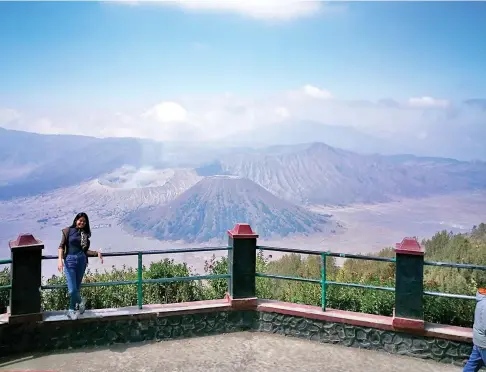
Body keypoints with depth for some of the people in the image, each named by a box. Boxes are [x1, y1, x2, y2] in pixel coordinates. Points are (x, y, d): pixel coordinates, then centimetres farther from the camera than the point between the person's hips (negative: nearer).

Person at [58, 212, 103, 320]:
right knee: (72, 290, -10)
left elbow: (85, 251, 12)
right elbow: (61, 246, -1)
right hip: (70, 260, -3)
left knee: (77, 288, 8)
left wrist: (96, 253, -3)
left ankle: (71, 310, 25)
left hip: (81, 261, 3)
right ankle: (81, 301, 20)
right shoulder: (68, 231, 2)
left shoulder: (85, 234, 11)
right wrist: (60, 259, -13)